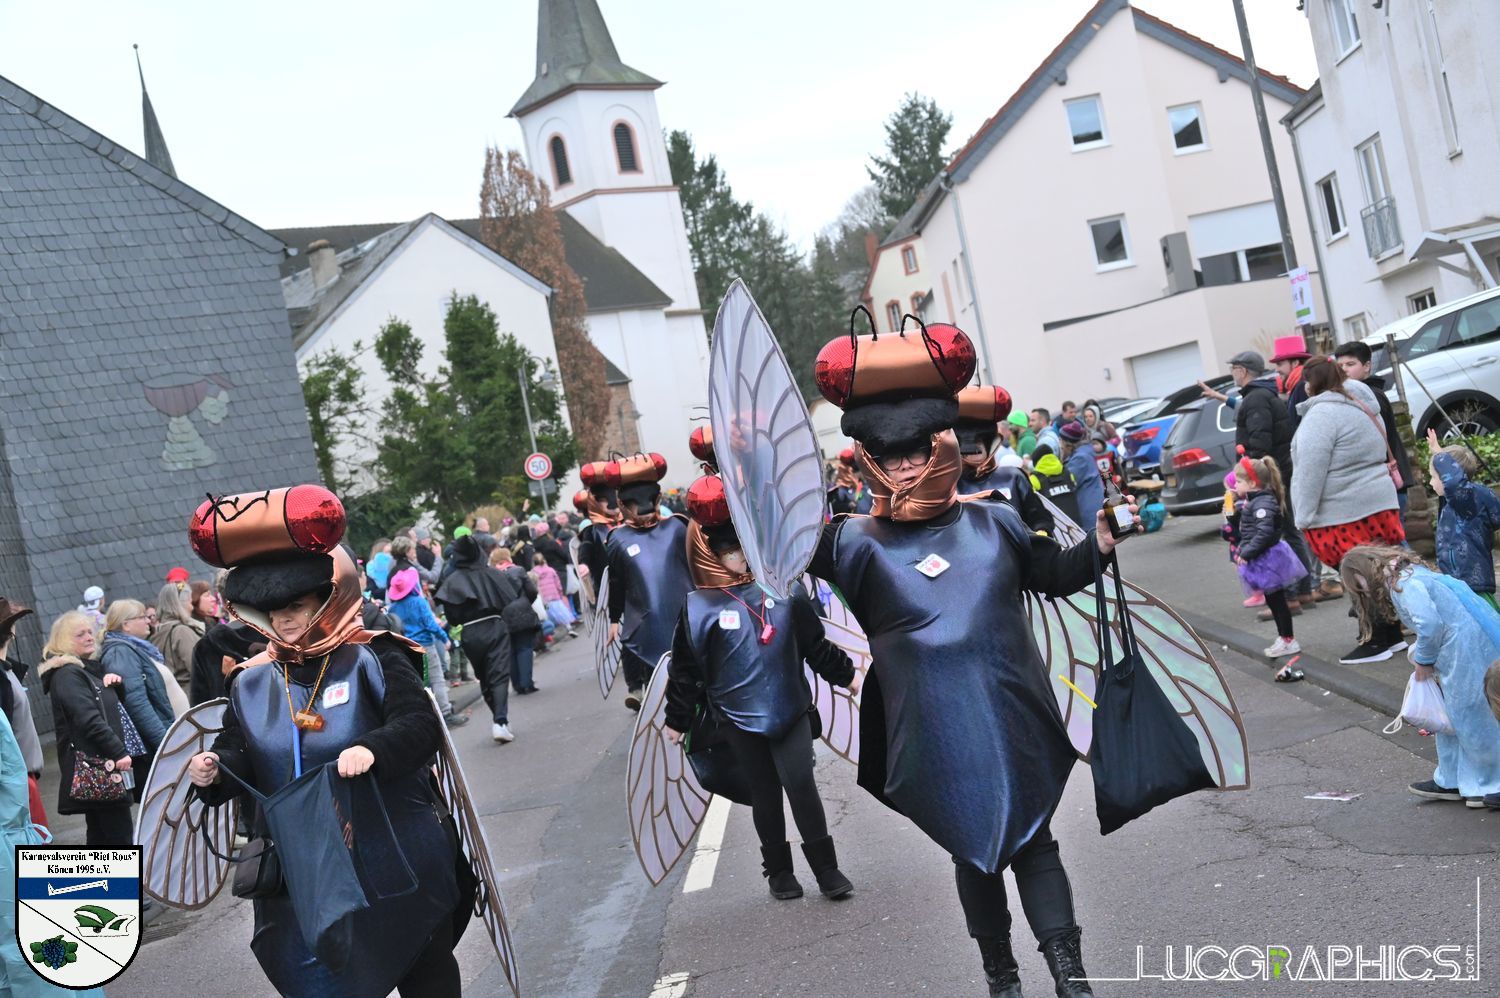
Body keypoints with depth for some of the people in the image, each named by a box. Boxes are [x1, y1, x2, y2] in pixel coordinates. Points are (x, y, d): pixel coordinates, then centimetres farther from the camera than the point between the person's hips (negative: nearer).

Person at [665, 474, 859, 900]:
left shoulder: (785, 587, -5)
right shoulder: (698, 607, -11)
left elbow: (815, 644, 8)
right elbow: (686, 671, -3)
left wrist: (845, 675, 14)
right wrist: (678, 720, 4)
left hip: (791, 708, 1)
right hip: (740, 718, -1)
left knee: (801, 784, -6)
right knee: (764, 794, 10)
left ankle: (826, 867, 10)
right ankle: (779, 869, 28)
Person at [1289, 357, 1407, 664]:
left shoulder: (1322, 414, -14)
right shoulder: (1360, 407, 17)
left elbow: (1311, 470, -20)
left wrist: (1305, 516, -16)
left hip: (1345, 515, -10)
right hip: (1377, 505, 10)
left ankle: (1378, 641, 2)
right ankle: (1392, 635, 20)